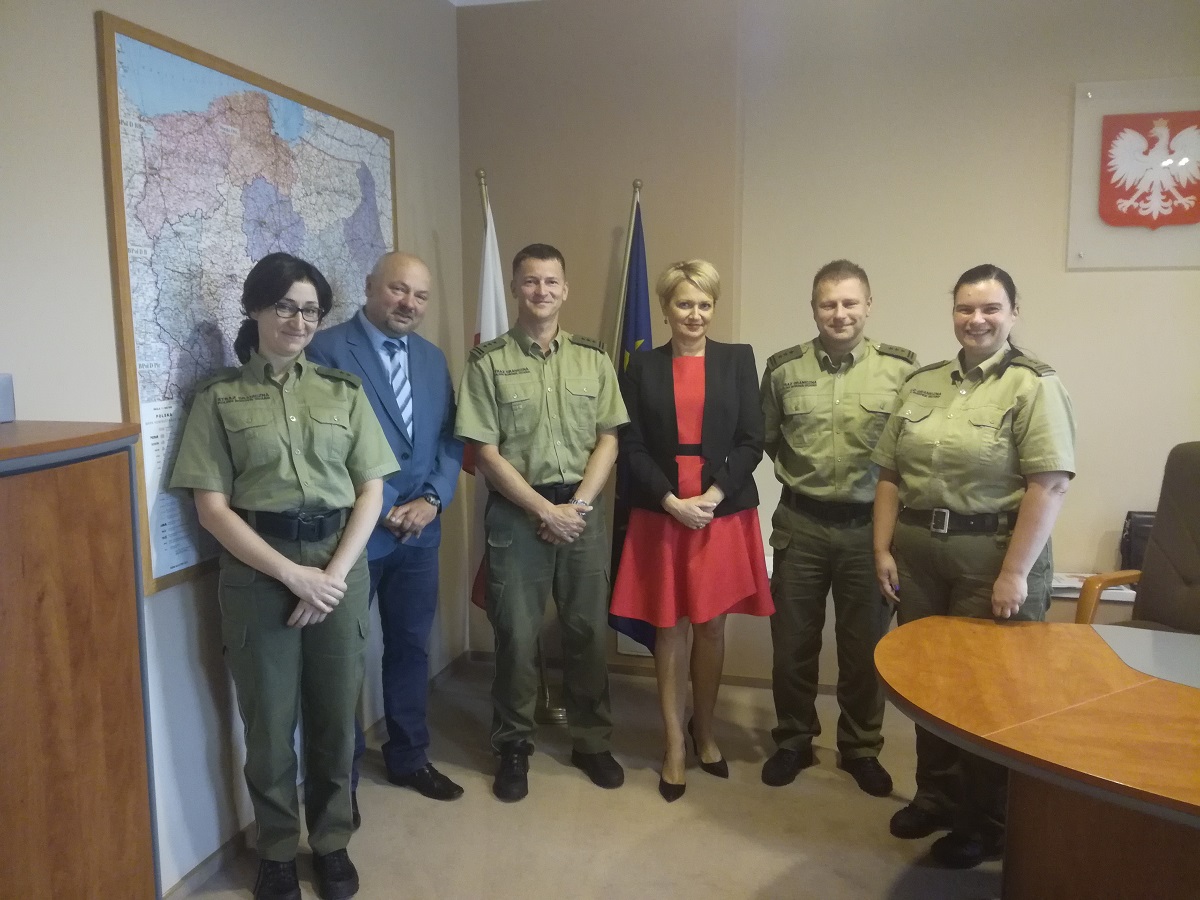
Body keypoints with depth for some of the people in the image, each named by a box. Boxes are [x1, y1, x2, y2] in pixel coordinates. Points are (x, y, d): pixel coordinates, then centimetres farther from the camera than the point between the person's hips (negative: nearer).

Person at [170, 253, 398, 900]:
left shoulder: (343, 391, 6)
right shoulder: (219, 398, 0)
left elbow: (371, 491, 3)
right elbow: (212, 507, -5)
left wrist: (334, 572, -9)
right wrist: (293, 574, -14)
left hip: (339, 563, 2)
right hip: (258, 568, -1)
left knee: (335, 711, 11)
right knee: (269, 717, 9)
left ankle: (331, 840, 32)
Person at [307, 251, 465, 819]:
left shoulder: (432, 358, 10)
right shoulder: (328, 349, -10)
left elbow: (449, 439, 8)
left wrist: (431, 500, -7)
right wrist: (382, 511, -15)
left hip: (420, 530, 6)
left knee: (412, 646, 16)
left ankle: (408, 758, 34)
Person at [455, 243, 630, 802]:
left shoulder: (593, 358, 6)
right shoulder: (488, 362, -2)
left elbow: (608, 441, 5)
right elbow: (485, 452, -6)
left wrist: (577, 506, -7)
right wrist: (545, 509, -10)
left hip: (582, 510, 2)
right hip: (516, 513, -2)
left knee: (588, 631, 10)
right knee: (516, 635, 5)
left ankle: (592, 741, 28)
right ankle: (513, 748, 24)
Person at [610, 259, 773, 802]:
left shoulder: (738, 360, 4)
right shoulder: (642, 367, 5)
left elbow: (751, 441, -1)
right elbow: (632, 447, 0)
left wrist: (712, 496, -12)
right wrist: (672, 502, -13)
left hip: (724, 513, 0)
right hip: (661, 515, 0)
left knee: (711, 627, 9)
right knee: (669, 629, 5)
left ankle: (704, 731, 29)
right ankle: (674, 744, 18)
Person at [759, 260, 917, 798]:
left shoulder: (901, 368, -5)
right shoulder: (784, 369, -1)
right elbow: (767, 438, 12)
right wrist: (799, 473, 7)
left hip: (869, 526, -1)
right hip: (800, 525, 1)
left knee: (866, 646, 12)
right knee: (793, 642, 11)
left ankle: (861, 748, 32)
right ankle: (793, 740, 31)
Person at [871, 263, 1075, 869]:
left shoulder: (1033, 386, -8)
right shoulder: (921, 384, 9)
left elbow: (1049, 485, -15)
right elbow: (891, 475, 10)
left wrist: (1014, 574, -19)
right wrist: (884, 550, 3)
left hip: (993, 554, -5)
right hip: (918, 552, 5)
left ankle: (985, 823, 27)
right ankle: (937, 795, 34)